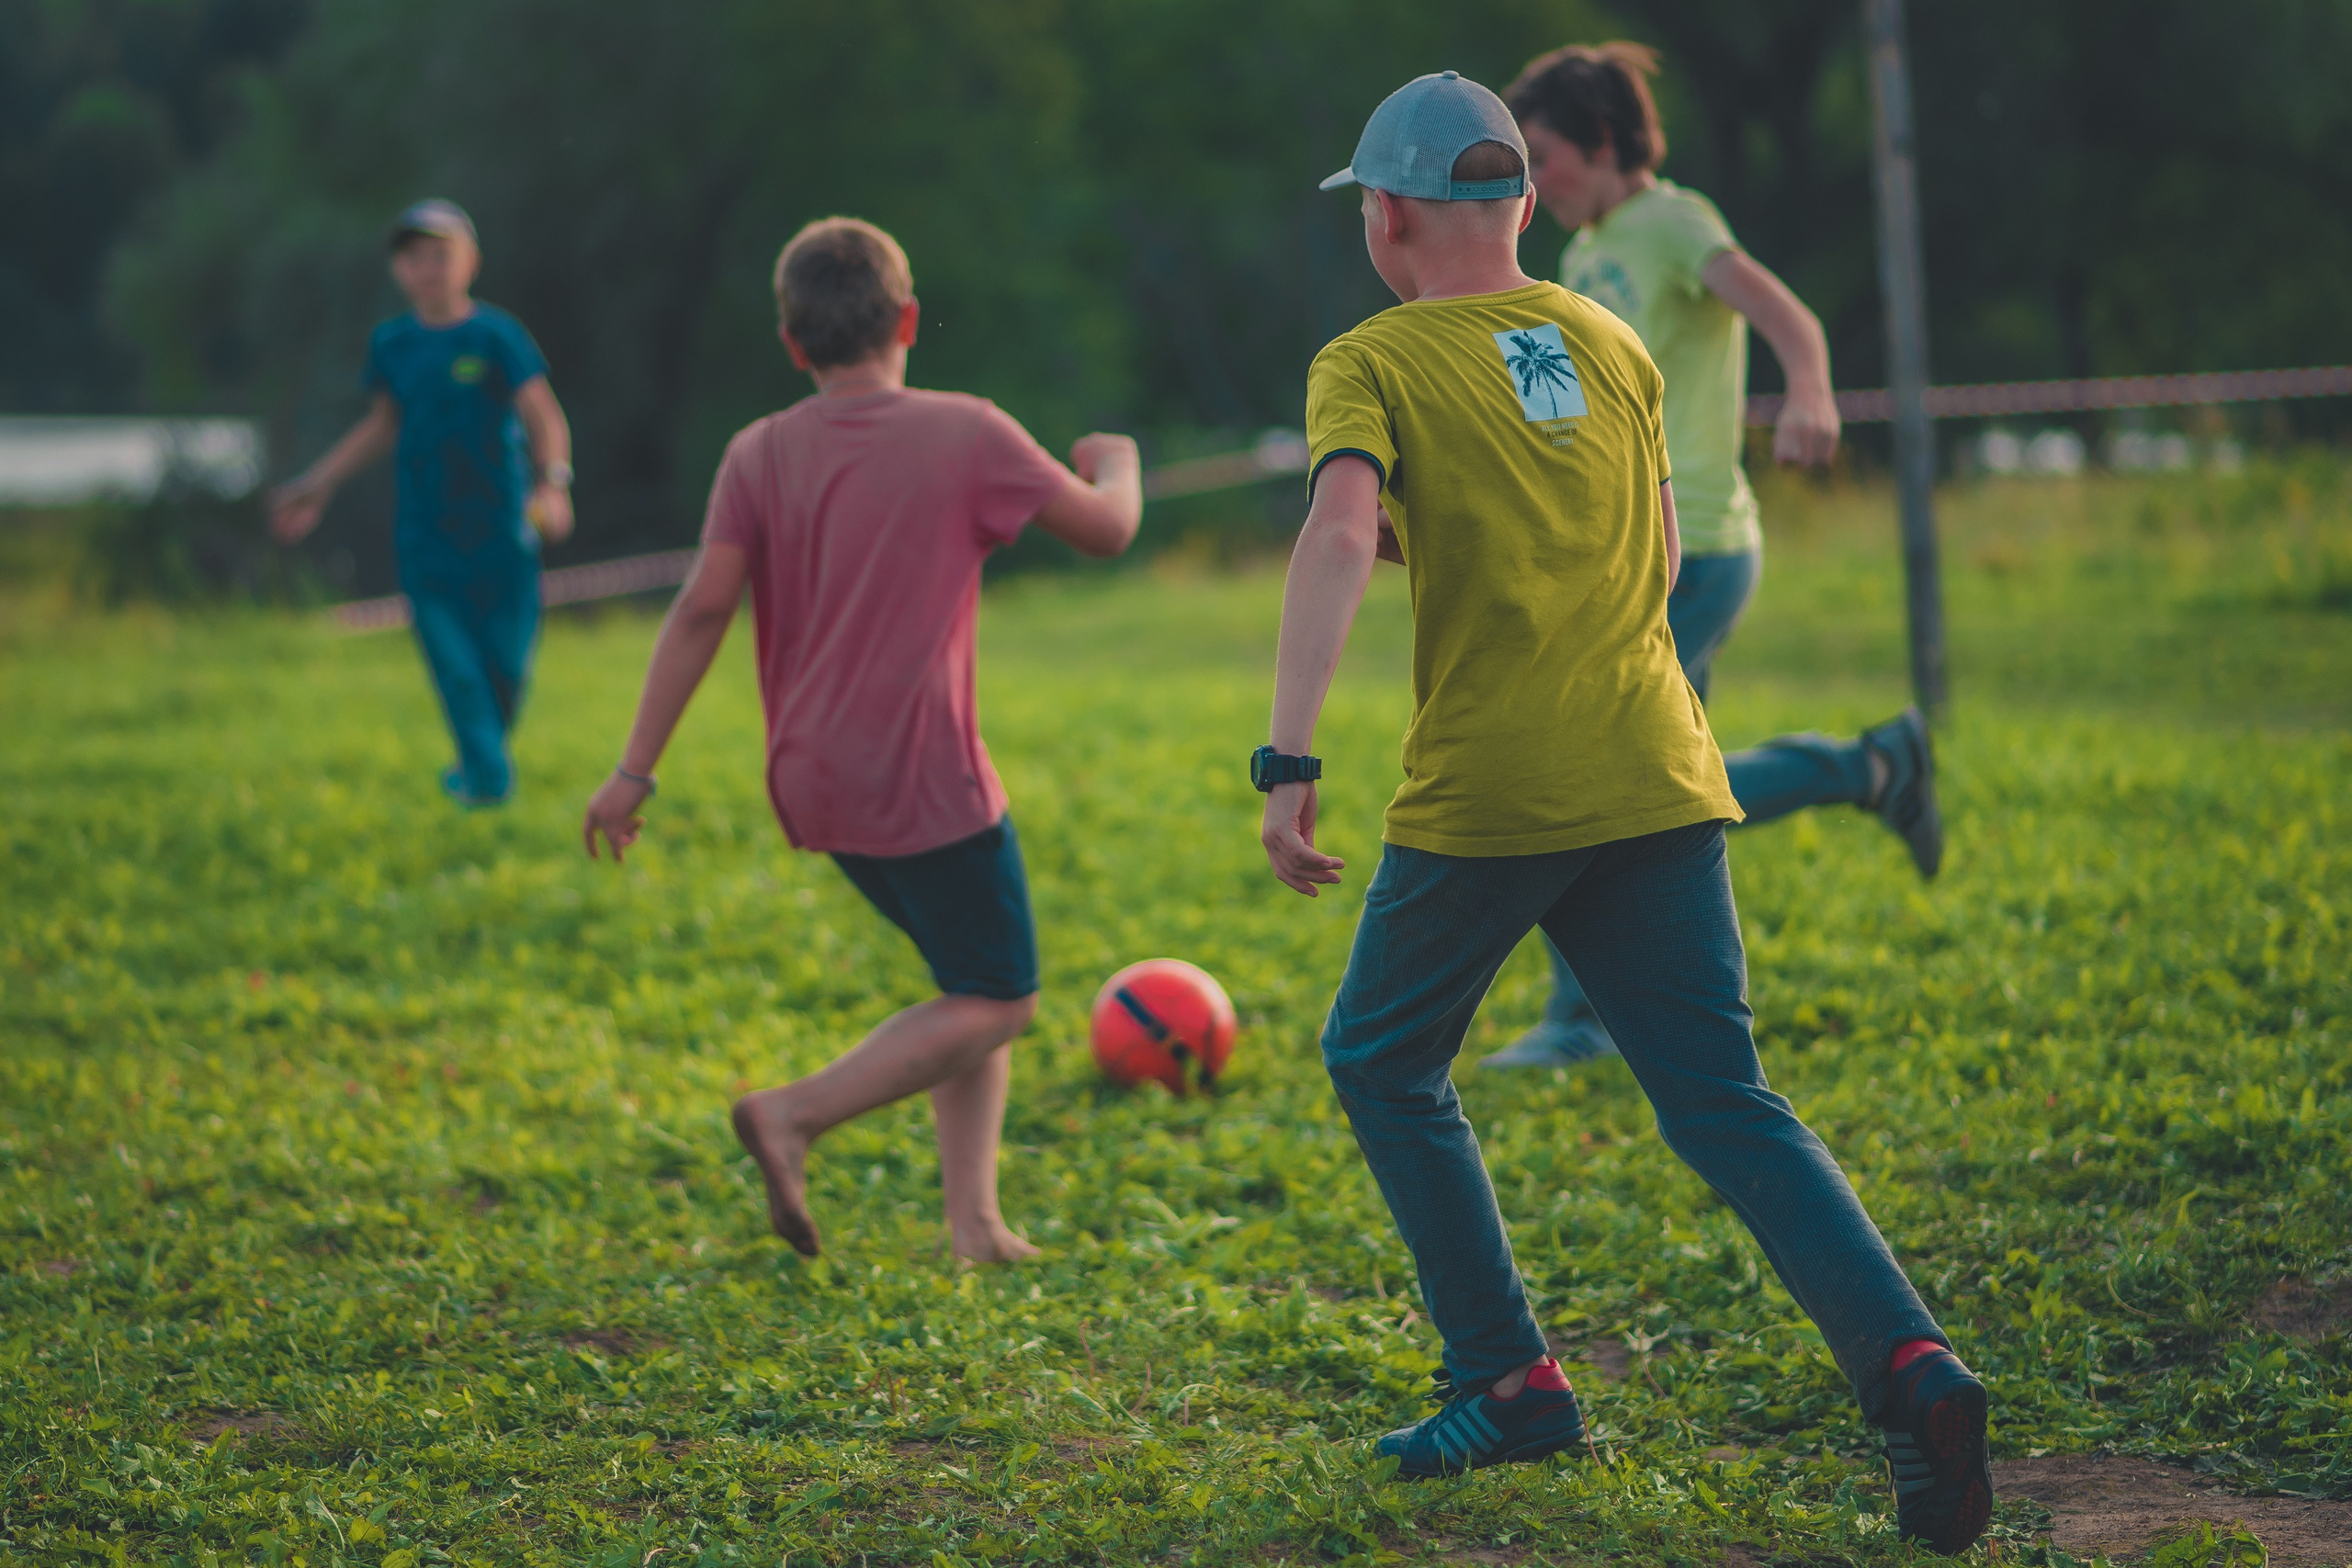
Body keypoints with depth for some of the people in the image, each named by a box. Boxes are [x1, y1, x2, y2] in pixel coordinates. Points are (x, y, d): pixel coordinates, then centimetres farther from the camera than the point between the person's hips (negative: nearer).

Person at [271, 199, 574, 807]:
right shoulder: (392, 343, 9)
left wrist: (553, 483, -29)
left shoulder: (496, 335, -4)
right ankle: (488, 779, -4)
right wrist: (317, 485, 25)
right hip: (425, 541, 2)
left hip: (500, 533, -2)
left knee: (507, 664, 3)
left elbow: (545, 416, -11)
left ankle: (487, 757, 28)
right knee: (455, 666, -9)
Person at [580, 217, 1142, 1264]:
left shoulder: (761, 454, 1)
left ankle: (975, 1223, 10)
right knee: (998, 1004, 5)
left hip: (815, 785, 6)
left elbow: (703, 607, -8)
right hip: (925, 783, -6)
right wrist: (1117, 464, 28)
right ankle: (797, 1114, -12)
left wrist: (635, 771, -7)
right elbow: (1106, 530, 5)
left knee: (977, 980, 19)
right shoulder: (967, 435, -7)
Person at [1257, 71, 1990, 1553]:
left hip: (1482, 791, -4)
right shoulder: (1613, 345, 16)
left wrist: (1290, 760, -25)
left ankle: (1511, 1379, 13)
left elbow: (1340, 532, -19)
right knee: (1728, 1107, 2)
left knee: (1383, 1061, 18)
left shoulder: (1372, 364, -1)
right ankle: (1909, 1361, -20)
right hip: (1658, 777, 4)